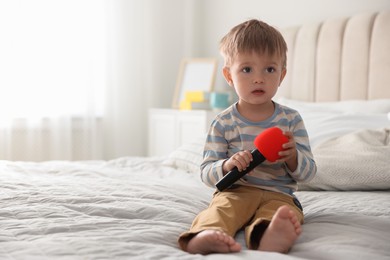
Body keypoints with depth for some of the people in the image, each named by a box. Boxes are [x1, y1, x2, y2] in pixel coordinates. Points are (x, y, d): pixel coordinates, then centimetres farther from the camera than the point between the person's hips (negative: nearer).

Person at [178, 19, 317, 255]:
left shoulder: (291, 119, 5)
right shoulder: (224, 123, 2)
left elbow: (309, 172, 6)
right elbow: (206, 172, 2)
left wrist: (293, 157, -18)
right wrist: (226, 166, -21)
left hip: (278, 194, 0)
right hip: (236, 191, 1)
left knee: (286, 211, -35)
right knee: (222, 208, -33)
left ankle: (269, 237, -69)